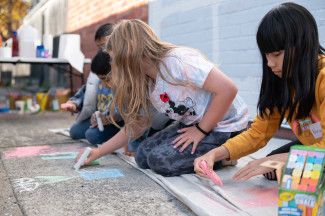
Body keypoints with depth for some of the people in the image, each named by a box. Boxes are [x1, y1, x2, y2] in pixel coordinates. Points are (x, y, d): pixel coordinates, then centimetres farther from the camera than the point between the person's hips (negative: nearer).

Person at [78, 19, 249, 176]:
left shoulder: (177, 60, -25)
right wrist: (98, 153, 8)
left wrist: (201, 130, -20)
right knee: (143, 156, -2)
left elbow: (228, 89, -29)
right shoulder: (145, 85, 2)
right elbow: (134, 127, 10)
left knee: (160, 160, -19)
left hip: (226, 126, -8)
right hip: (192, 125, 8)